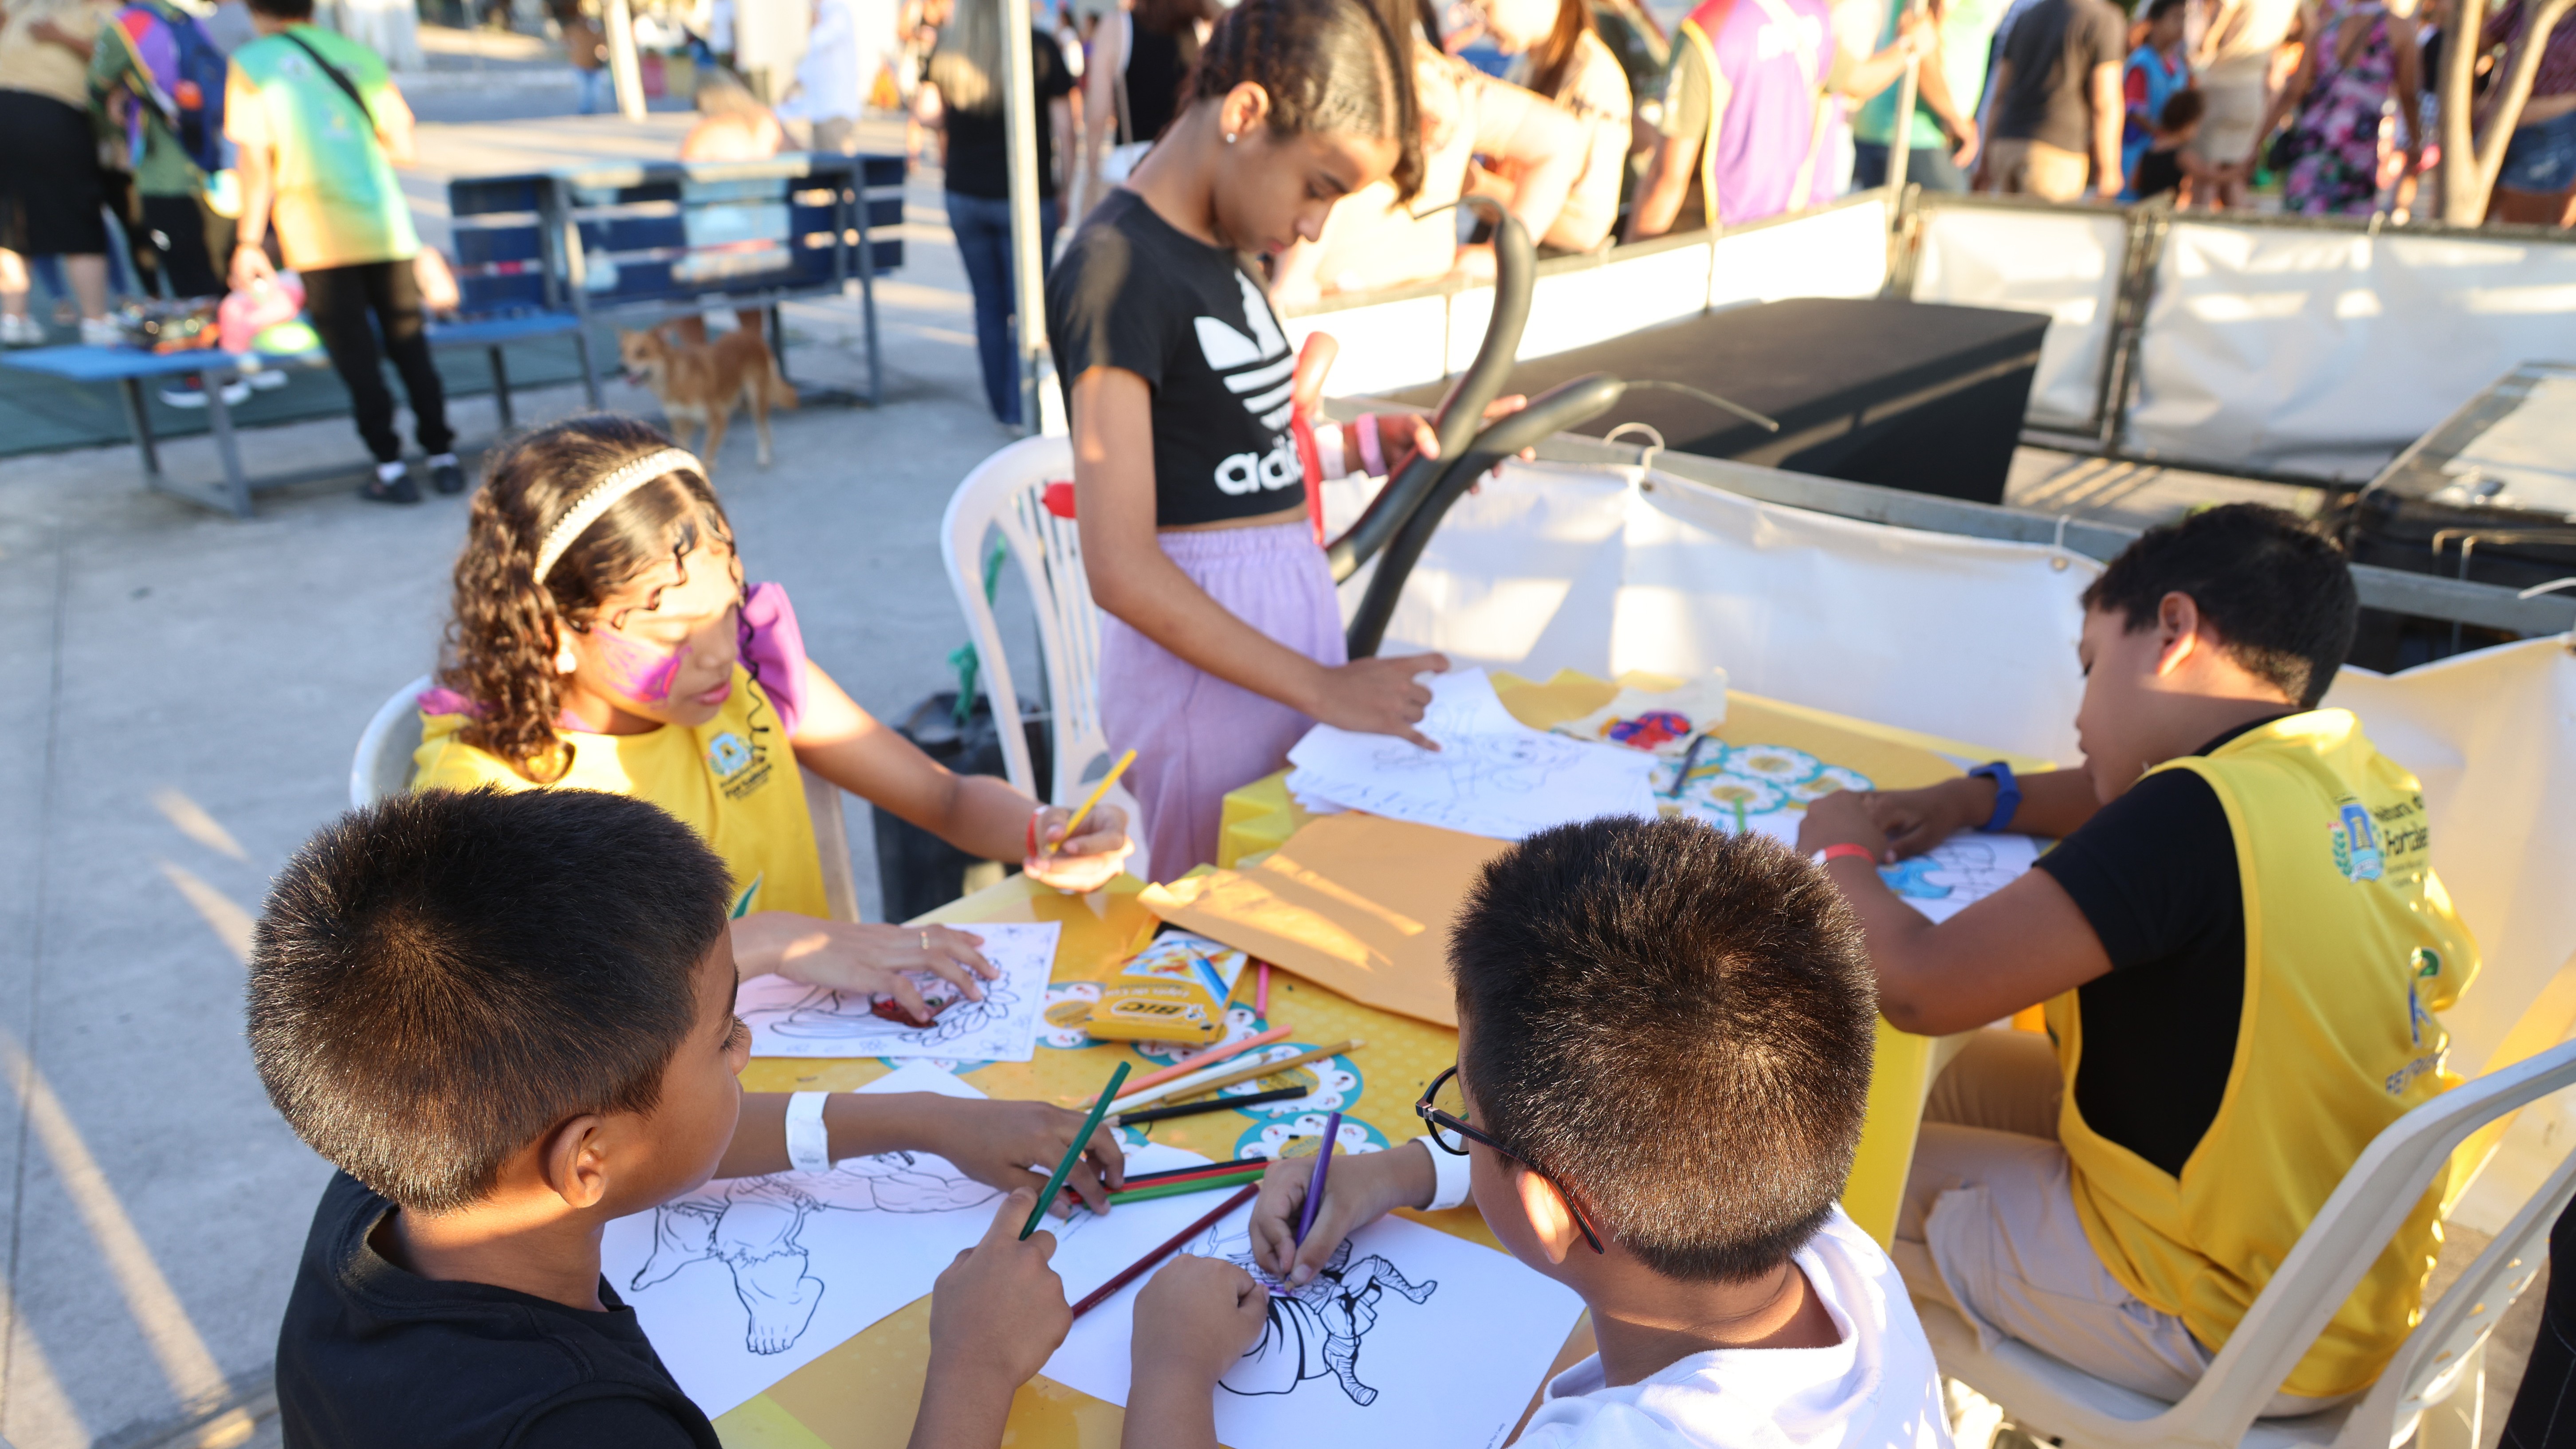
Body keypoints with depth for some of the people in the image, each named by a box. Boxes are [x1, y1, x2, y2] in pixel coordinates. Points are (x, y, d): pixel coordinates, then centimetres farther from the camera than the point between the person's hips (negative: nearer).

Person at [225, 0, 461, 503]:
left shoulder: (250, 63, 5)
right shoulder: (360, 55, 12)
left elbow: (256, 160, -2)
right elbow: (402, 149, 9)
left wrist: (249, 241, 2)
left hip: (317, 232, -2)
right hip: (386, 225, 3)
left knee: (354, 351, 2)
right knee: (407, 339, 9)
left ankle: (391, 468, 0)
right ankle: (443, 457, 8)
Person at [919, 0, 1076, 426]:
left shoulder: (947, 45, -1)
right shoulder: (1040, 46, -9)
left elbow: (929, 114, 0)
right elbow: (1064, 128, -8)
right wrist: (1065, 189, 3)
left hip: (965, 195, 3)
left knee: (988, 300, 13)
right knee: (1025, 305, 2)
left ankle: (1002, 405, 20)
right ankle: (1023, 408, 0)